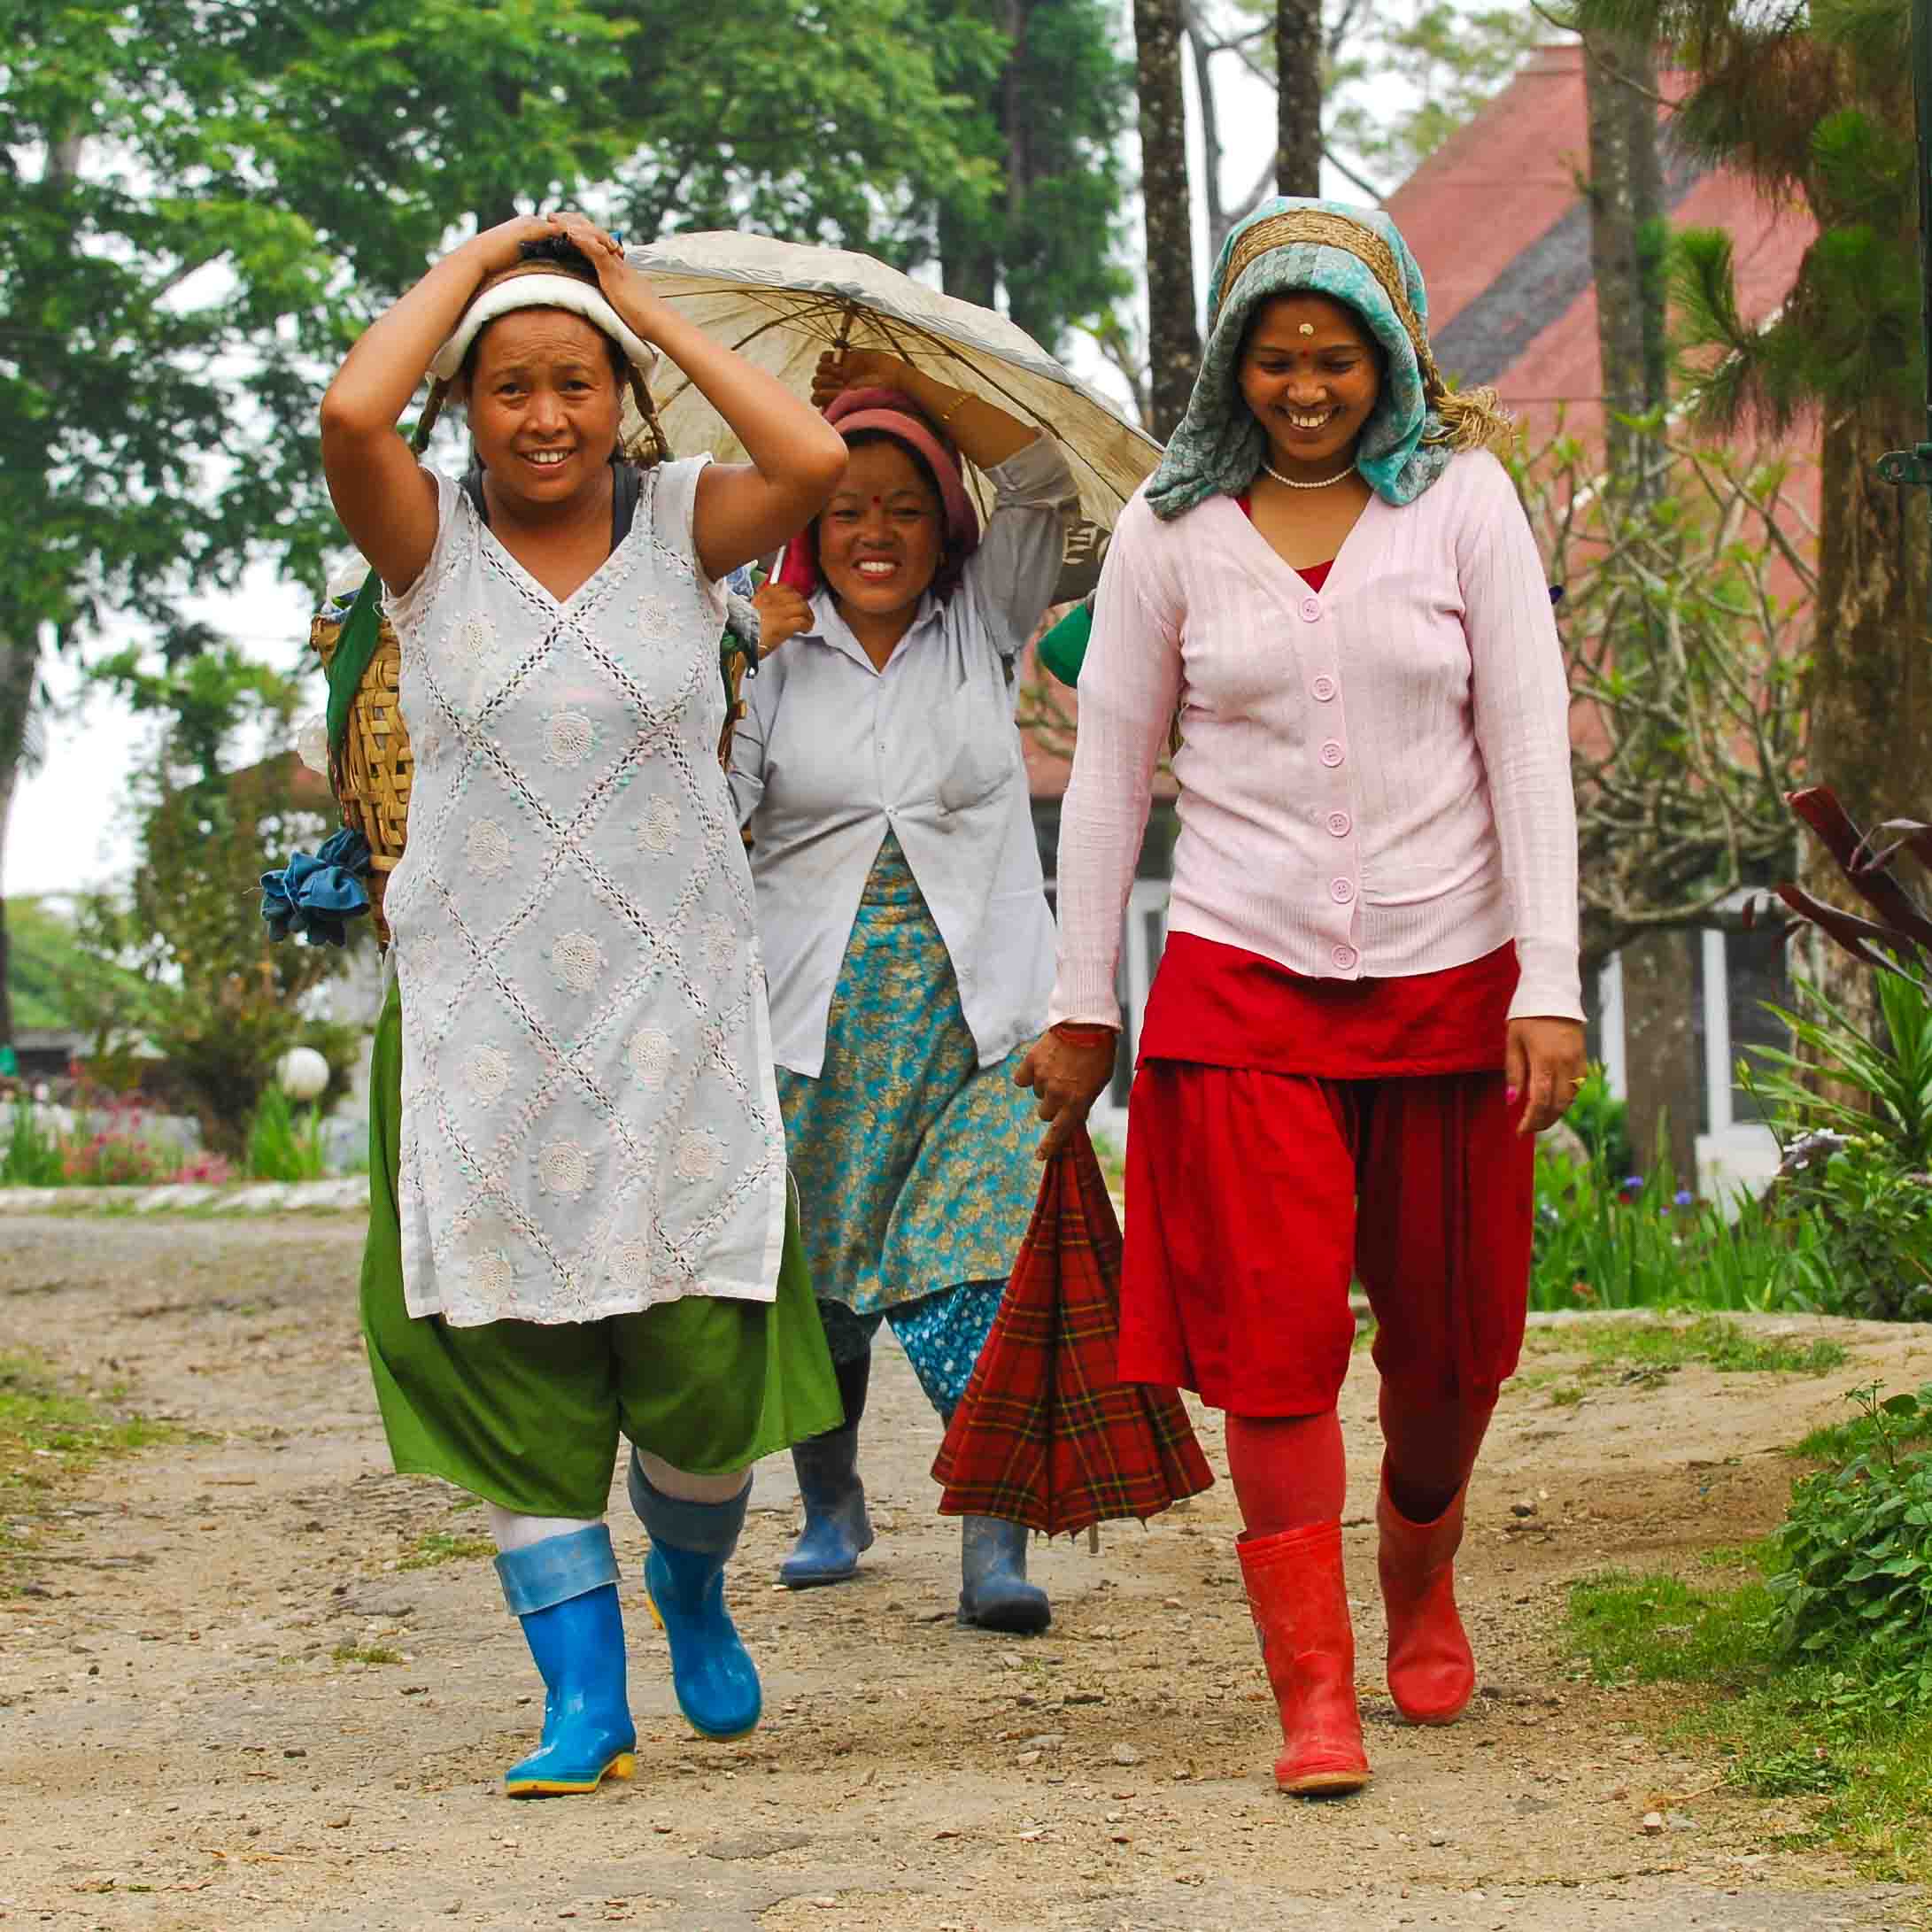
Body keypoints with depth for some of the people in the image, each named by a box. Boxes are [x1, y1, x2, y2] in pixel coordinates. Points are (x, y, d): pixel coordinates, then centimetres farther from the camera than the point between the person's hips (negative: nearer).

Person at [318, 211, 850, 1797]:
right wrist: (479, 261, -6)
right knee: (517, 1375, 1)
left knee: (702, 1358, -1)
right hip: (483, 1015, 0)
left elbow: (815, 458, -17)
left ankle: (691, 1578, 31)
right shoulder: (432, 542, 1)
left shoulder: (681, 526, 3)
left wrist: (651, 309, -6)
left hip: (675, 1011, 0)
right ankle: (583, 1698, 11)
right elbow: (351, 412, -19)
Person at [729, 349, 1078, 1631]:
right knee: (813, 1286, 6)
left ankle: (995, 1546, -16)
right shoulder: (774, 652, 6)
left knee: (971, 1281, -14)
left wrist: (907, 383, 2)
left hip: (976, 1021, -1)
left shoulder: (980, 628, 10)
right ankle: (831, 1504, 28)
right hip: (820, 1027, 1)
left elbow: (1043, 482, -1)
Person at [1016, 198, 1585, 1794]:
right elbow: (1110, 765, 8)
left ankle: (1419, 1583, 38)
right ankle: (1314, 1693, -7)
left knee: (1452, 1333, 10)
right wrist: (1081, 1004, 7)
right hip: (1245, 981, -1)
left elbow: (1529, 745, -1)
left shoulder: (1461, 498, 2)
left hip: (1447, 976, 1)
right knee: (1277, 1341, -10)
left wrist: (1550, 985, -8)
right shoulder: (1172, 526, 3)